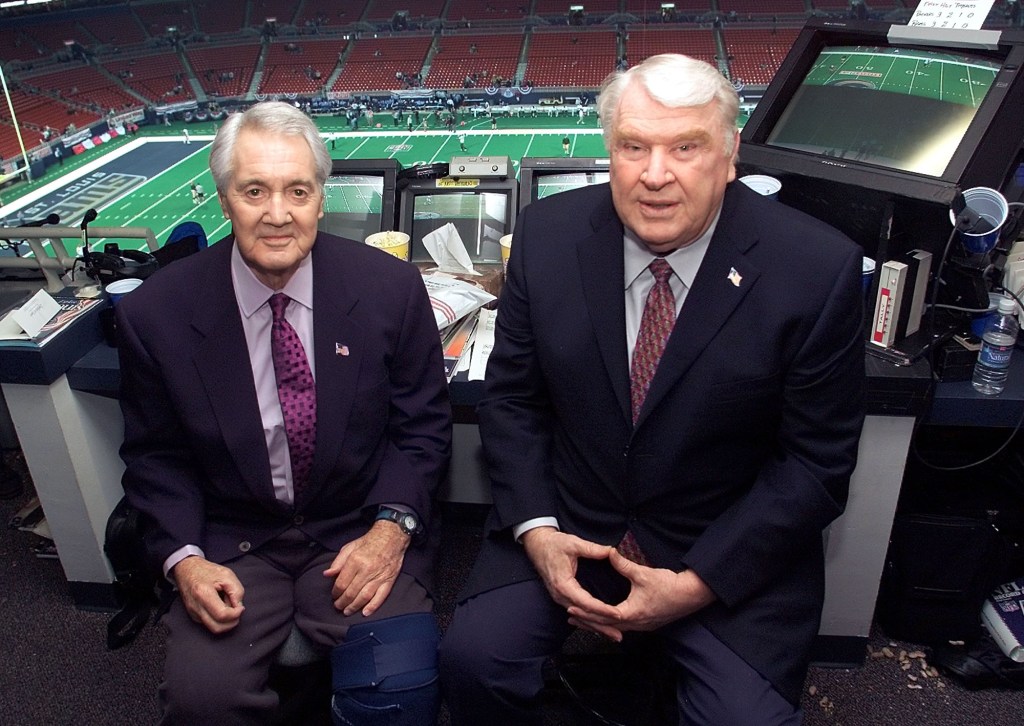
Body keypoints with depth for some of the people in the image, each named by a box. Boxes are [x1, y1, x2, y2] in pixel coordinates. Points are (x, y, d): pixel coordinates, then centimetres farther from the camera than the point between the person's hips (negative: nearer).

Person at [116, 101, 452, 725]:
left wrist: (392, 526, -15)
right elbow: (155, 456, 5)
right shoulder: (155, 312, -7)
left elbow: (423, 427, 0)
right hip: (231, 545, 1)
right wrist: (182, 557, -10)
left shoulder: (392, 287, -9)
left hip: (360, 535, 0)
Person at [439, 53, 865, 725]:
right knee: (473, 657, -17)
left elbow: (817, 462, -9)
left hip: (734, 555, -1)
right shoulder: (548, 234, -7)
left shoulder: (818, 268, -15)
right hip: (568, 526, 2)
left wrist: (698, 584, -14)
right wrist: (535, 530, -11)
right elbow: (511, 398, 1)